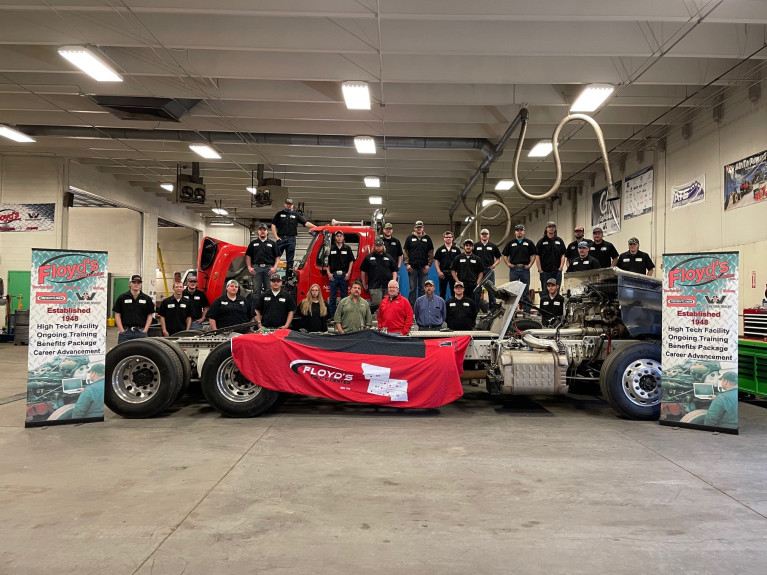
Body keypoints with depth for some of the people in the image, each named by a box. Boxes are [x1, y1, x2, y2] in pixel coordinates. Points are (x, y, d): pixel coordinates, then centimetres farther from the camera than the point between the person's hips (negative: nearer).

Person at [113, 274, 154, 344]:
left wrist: (145, 330, -3)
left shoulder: (147, 299, 8)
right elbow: (117, 315, 4)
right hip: (126, 331, -1)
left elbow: (149, 316, 8)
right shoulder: (122, 298, 4)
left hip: (141, 332, 1)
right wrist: (122, 330, -5)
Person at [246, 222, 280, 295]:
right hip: (256, 268, 0)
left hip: (269, 268, 0)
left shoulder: (272, 243, 12)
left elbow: (277, 257, 8)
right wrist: (249, 267, -1)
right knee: (256, 290, 1)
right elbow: (248, 256, 12)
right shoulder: (253, 243, 14)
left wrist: (275, 268, -5)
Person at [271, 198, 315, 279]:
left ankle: (288, 277, 10)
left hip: (291, 239, 1)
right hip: (281, 238, -1)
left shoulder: (296, 215, 12)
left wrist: (315, 227, -12)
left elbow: (306, 223, 3)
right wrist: (276, 237, -4)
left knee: (290, 260, 4)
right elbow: (273, 225, 7)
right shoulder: (279, 214, 10)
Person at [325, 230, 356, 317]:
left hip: (344, 275, 0)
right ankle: (332, 315, 6)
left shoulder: (347, 248, 7)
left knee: (344, 296, 5)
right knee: (332, 296, 1)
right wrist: (328, 273, -2)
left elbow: (351, 261, 8)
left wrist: (348, 273, -1)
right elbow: (327, 262, 8)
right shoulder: (330, 248, 6)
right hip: (333, 275, 0)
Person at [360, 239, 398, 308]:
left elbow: (394, 271, 15)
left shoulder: (389, 257, 14)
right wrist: (364, 284, 9)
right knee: (377, 304, -15)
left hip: (388, 285, 2)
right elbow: (363, 271, 12)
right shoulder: (368, 257, 9)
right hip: (374, 286, -2)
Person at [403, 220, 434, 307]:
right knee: (412, 288, 3)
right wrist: (407, 264, -5)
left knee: (422, 288, 6)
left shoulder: (427, 239, 8)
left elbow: (431, 253, 8)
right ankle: (412, 306, 8)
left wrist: (429, 265, -2)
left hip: (423, 267, 1)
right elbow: (405, 252, 4)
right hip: (412, 267, -1)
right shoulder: (410, 238, 5)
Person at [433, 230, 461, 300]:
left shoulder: (457, 249, 6)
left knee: (454, 292, 3)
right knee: (442, 292, 5)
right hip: (443, 273, 0)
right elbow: (436, 261, 4)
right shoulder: (440, 250, 6)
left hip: (453, 273, 0)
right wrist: (439, 271, -7)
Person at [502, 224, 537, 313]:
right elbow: (505, 256, 13)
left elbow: (534, 255, 7)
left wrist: (530, 264, -5)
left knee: (526, 291, 2)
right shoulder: (511, 243, 11)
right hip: (514, 269, 1)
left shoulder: (529, 243, 9)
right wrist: (508, 263, -2)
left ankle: (527, 311, 6)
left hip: (525, 269, -1)